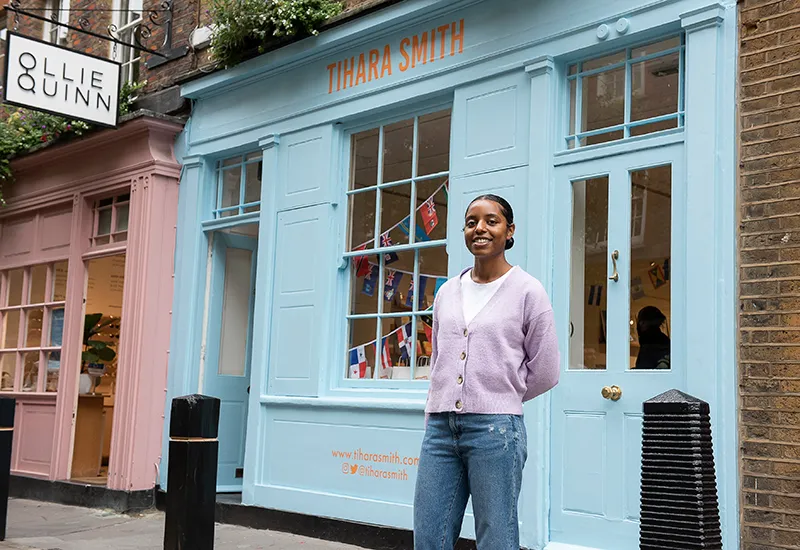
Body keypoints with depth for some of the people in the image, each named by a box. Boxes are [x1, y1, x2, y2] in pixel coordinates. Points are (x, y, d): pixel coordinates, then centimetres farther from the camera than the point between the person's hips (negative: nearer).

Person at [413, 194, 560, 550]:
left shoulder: (528, 291, -1)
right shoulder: (447, 292, 14)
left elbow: (544, 374, 3)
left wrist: (496, 399, 9)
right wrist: (434, 413, 13)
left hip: (495, 429, -5)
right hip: (439, 427, 5)